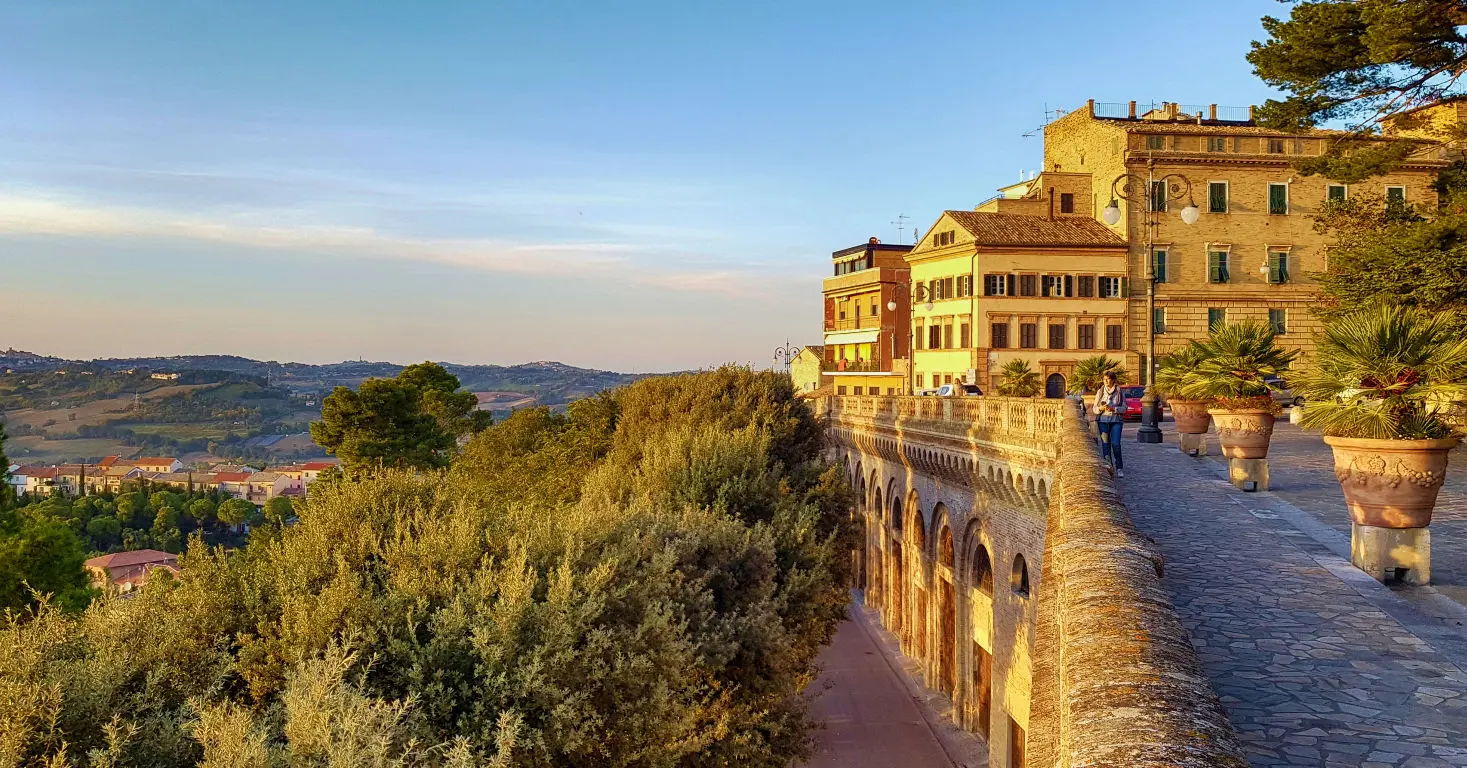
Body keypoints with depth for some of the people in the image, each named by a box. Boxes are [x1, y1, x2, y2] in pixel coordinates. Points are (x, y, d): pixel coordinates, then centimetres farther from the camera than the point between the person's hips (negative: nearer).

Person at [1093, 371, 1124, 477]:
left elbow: (1124, 408, 1)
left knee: (1116, 444, -12)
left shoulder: (1119, 392, 2)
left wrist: (1113, 409, -16)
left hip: (1116, 421, -2)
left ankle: (1119, 469, -4)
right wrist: (1101, 408, -15)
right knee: (1105, 445, 1)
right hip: (1103, 421, 2)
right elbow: (1095, 409, 6)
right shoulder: (1100, 392, 5)